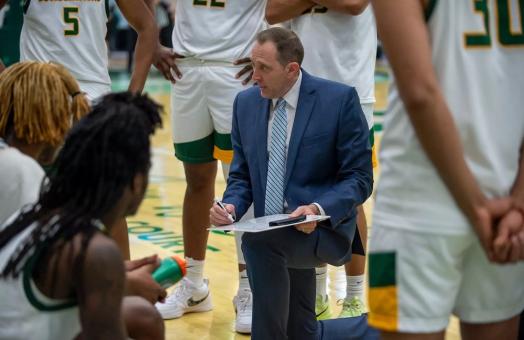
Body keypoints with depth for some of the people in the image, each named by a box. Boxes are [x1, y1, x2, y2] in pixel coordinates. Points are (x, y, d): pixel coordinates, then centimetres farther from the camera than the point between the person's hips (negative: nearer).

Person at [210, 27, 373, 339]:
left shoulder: (340, 99, -9)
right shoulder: (246, 103, 7)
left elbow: (360, 178, -8)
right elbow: (242, 176, 14)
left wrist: (319, 209, -26)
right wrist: (232, 206, -9)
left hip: (323, 230, -6)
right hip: (273, 239, 6)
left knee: (258, 242, -35)